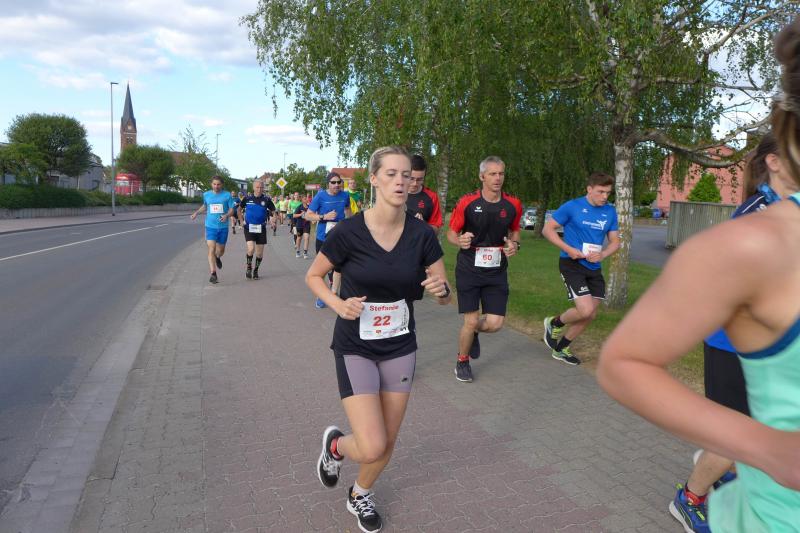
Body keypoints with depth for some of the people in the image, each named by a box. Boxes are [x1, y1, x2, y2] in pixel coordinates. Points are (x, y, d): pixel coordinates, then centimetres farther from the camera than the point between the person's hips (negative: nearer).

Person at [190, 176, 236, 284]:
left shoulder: (227, 195, -2)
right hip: (210, 226, 0)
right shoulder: (206, 195, 5)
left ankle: (217, 258, 50)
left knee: (220, 251, 13)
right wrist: (196, 212, 12)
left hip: (223, 227, 0)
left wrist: (226, 215, -21)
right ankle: (213, 274, -11)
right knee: (211, 250, -12)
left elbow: (232, 210, -2)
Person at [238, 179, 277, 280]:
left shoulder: (266, 199, -3)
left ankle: (255, 270, 27)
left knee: (260, 252, 5)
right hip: (249, 227, -1)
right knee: (251, 249, -18)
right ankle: (248, 266, 9)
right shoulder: (247, 198, -3)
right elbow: (239, 209, 14)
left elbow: (273, 212, 7)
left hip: (261, 228, 1)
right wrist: (242, 221, 7)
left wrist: (273, 219, -12)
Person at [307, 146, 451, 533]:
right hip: (355, 348, -3)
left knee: (387, 444, 13)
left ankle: (360, 494, 46)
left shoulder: (421, 235, -9)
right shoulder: (348, 232, -17)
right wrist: (339, 305, -20)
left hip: (400, 348, 3)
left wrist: (440, 290, -24)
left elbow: (445, 294, 0)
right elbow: (313, 276, -2)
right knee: (372, 448, -11)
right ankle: (335, 444, 26)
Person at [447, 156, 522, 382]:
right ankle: (462, 361, 25)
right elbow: (452, 232, 0)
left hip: (497, 272, 3)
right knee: (471, 321, -3)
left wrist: (514, 244, -6)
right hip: (469, 270, -3)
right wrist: (460, 241, -22)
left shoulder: (513, 205, 0)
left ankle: (473, 332, 34)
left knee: (495, 324, -3)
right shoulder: (467, 202, -9)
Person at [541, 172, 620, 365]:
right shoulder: (572, 207, -9)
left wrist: (602, 254, -11)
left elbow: (615, 241, 11)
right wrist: (569, 249, -17)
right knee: (585, 310, -19)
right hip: (572, 264, -6)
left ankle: (561, 349, 28)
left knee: (590, 315, 9)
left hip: (594, 268, 6)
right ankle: (554, 323, 12)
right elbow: (547, 229, -6)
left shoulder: (610, 212, 6)